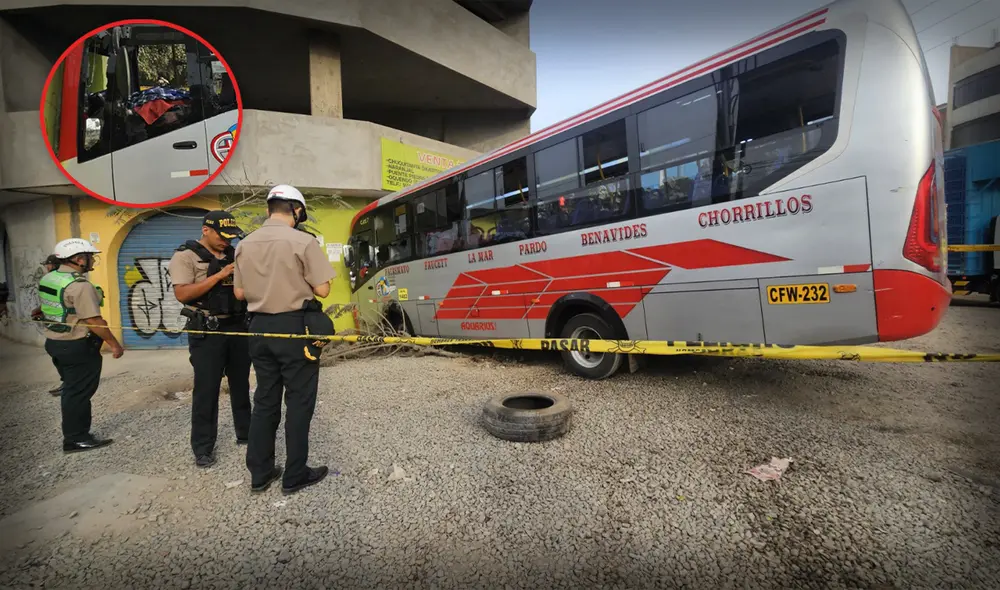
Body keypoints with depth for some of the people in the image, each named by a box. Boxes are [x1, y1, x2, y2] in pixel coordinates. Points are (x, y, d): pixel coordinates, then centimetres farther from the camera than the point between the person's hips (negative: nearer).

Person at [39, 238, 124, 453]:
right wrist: (114, 344, -15)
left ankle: (74, 434, 30)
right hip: (78, 346, -10)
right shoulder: (79, 285, -23)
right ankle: (76, 439, 11)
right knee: (79, 393, 1)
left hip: (54, 341, 10)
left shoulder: (48, 278, 8)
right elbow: (93, 321, -22)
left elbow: (56, 309, 16)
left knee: (72, 389, 19)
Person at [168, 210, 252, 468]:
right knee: (206, 390, 2)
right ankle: (202, 447, 16)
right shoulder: (185, 256, -6)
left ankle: (245, 433, 28)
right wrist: (219, 275, -20)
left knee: (241, 384, 14)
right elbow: (182, 294, -17)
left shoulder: (234, 254, 11)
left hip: (238, 327, 5)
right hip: (207, 331, -5)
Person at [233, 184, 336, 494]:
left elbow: (240, 293, 9)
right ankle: (295, 475, 14)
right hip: (295, 327, -6)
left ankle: (259, 473, 25)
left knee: (265, 400, 16)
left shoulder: (245, 244, 6)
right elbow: (322, 290, -13)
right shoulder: (303, 241, -13)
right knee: (298, 402, 5)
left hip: (260, 328, 6)